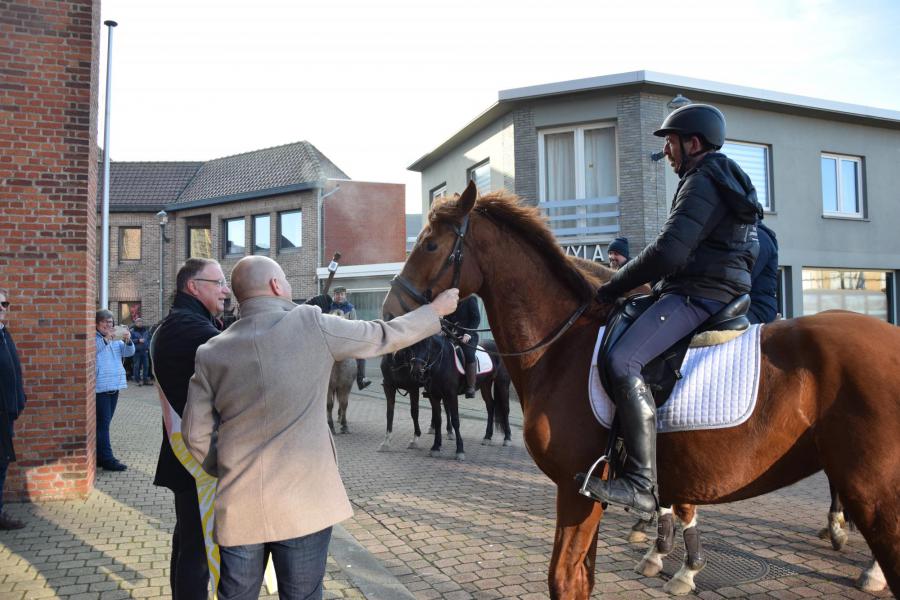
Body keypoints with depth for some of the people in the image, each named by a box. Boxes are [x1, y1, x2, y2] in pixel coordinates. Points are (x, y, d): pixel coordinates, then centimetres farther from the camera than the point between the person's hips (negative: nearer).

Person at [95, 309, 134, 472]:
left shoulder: (116, 339, 15)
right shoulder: (93, 338, -6)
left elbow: (129, 352, 6)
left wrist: (127, 341, -12)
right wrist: (106, 339, -33)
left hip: (114, 386, 7)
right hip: (100, 387, -7)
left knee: (104, 423, 14)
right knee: (103, 424, -5)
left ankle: (100, 456, 23)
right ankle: (107, 459, -2)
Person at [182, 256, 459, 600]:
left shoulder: (211, 352, 0)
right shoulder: (312, 325, -8)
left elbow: (196, 436, 2)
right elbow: (386, 336, 3)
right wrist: (437, 309, 18)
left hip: (238, 507, 3)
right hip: (304, 504, -2)